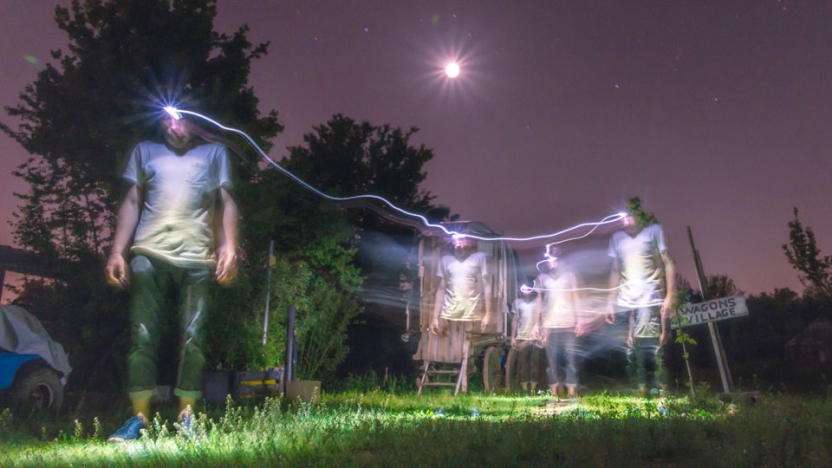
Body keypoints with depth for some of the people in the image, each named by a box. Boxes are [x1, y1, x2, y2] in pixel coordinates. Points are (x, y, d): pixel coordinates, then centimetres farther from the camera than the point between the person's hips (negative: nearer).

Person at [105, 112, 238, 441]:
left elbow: (226, 204, 12)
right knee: (143, 336, -2)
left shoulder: (214, 153, 20)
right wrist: (117, 252, 6)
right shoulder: (145, 151, 22)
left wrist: (229, 248, -3)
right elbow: (131, 203, 16)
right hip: (149, 255, 1)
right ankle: (139, 417, 3)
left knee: (191, 338, -2)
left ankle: (186, 417, 3)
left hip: (197, 259, -1)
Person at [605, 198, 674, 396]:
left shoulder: (654, 230, 5)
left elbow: (667, 263, 0)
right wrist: (611, 303, 10)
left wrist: (669, 296, -9)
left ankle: (662, 391, -1)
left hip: (650, 300, -4)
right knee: (631, 350, 0)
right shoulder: (617, 237, 15)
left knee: (651, 347, -10)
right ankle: (641, 390, 8)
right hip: (625, 303, 4)